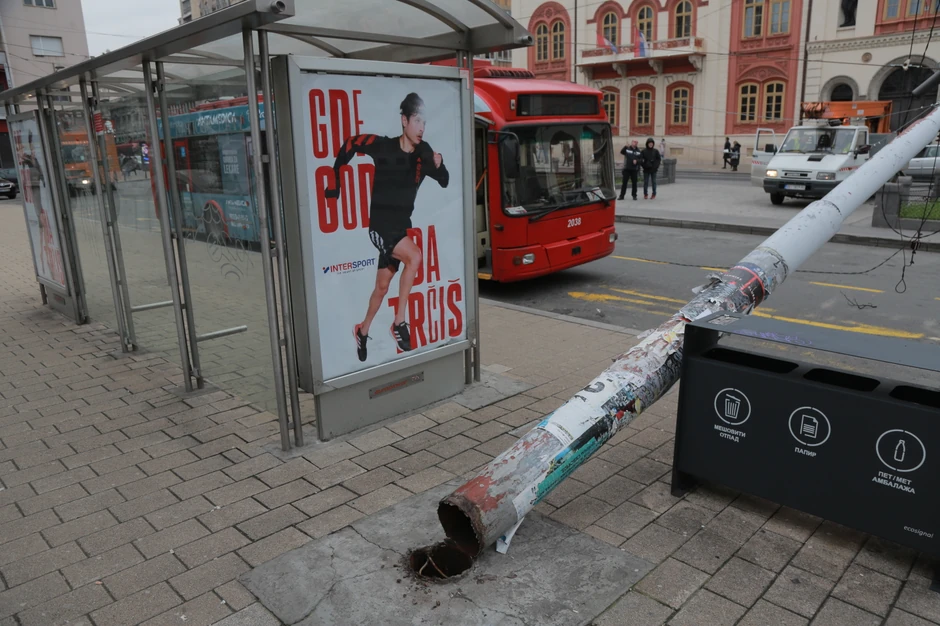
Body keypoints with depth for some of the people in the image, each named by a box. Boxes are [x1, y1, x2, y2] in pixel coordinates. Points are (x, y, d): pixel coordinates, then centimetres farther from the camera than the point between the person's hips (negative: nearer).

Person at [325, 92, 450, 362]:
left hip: (401, 227, 5)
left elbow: (444, 182, 0)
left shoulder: (423, 152, -2)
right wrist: (336, 178, 4)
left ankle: (363, 330, 36)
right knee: (414, 257, -29)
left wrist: (439, 165, -22)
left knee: (382, 286, 13)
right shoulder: (383, 146, -13)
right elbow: (350, 144, 1)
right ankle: (399, 322, -18)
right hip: (380, 226, -5)